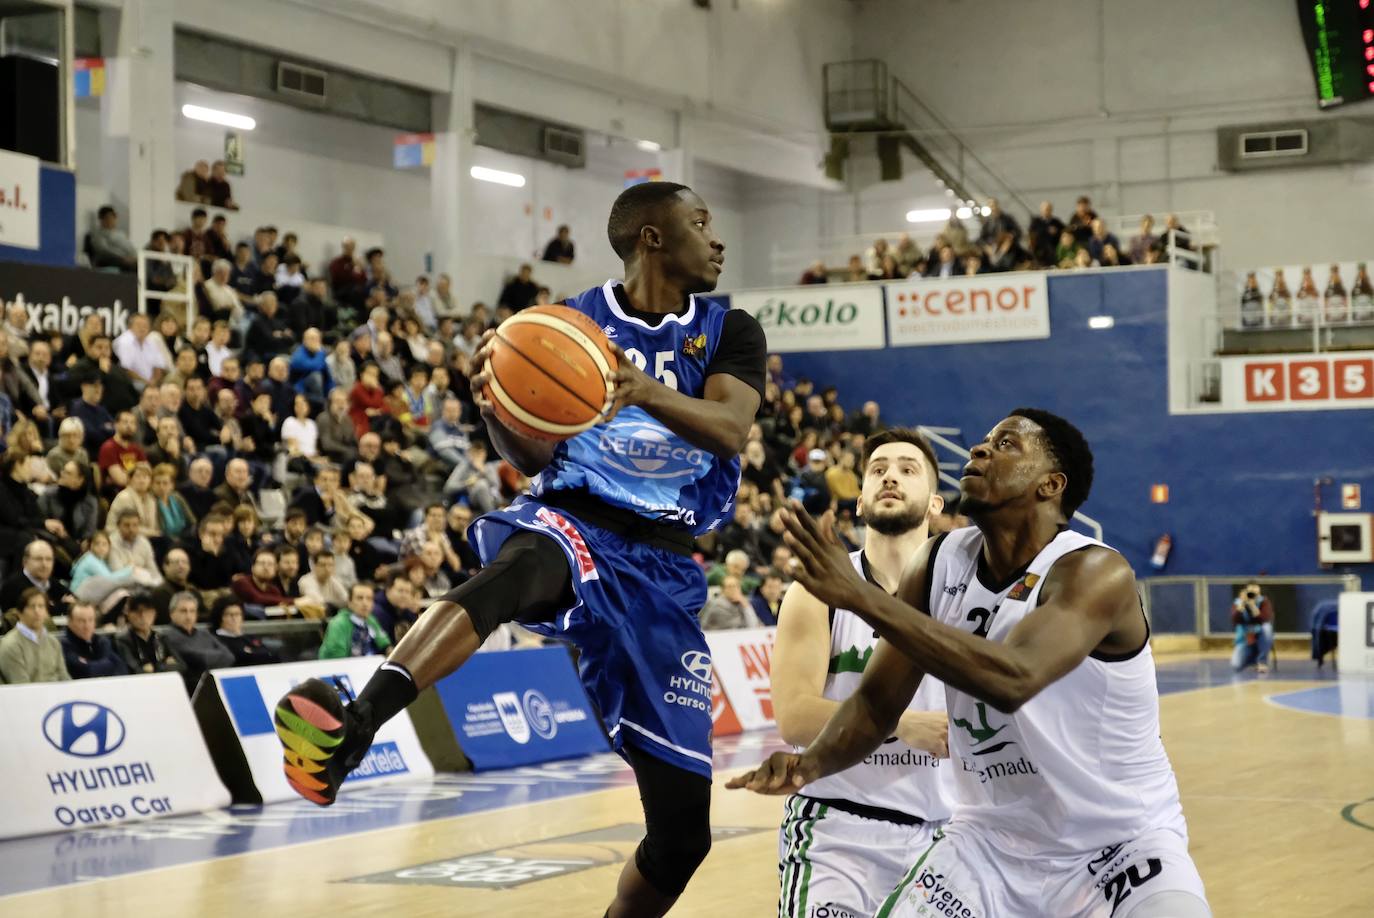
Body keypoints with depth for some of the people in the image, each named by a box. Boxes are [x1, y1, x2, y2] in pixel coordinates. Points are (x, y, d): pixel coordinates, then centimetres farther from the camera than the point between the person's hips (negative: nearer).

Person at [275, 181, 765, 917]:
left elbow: (731, 430, -12)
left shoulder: (729, 333, 7)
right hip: (571, 523, -3)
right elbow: (533, 457, 4)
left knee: (683, 830, 0)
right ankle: (349, 733, -62)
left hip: (662, 568, 3)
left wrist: (647, 392, -33)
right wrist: (495, 409, -19)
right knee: (518, 565, -44)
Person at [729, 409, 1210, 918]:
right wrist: (810, 764, -19)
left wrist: (861, 595, -40)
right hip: (993, 838, 5)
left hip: (1121, 842, -4)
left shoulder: (1096, 572, -22)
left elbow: (1013, 679, -40)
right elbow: (878, 701, 2)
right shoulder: (939, 563, -4)